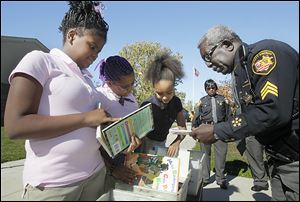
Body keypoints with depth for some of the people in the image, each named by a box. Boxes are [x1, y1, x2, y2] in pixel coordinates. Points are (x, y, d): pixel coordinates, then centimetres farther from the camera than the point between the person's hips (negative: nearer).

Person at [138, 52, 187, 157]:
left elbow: (182, 127, -5)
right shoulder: (146, 106, -23)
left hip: (162, 144, 4)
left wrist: (176, 142, -22)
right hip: (147, 145, -4)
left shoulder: (176, 102, -11)